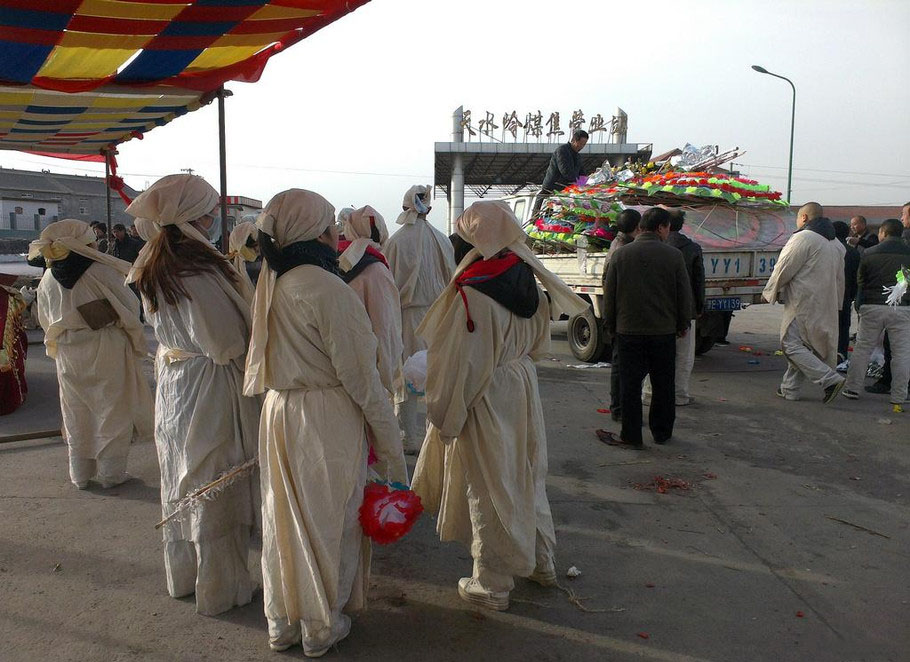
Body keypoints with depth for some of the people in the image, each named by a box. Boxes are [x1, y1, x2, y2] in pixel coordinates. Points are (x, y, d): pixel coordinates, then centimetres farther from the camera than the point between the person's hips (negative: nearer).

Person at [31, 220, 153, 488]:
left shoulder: (48, 280, 0)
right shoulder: (102, 272, -16)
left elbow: (46, 320, 10)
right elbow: (129, 307, -11)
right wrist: (136, 342, 4)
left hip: (68, 354, 4)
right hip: (107, 350, -4)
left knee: (77, 415, 15)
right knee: (112, 411, 8)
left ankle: (80, 474, 25)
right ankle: (110, 472, 13)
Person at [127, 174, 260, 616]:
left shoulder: (153, 269, 3)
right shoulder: (200, 271, -25)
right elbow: (228, 344, -22)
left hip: (171, 383, 9)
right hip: (211, 390, -9)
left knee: (180, 481, 20)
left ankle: (182, 576, 38)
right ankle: (219, 589, 22)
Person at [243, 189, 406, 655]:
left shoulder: (271, 282, 3)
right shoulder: (328, 289, -20)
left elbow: (273, 360, 11)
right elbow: (361, 376, -19)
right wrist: (390, 441, -10)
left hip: (278, 412, 7)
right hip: (326, 419, -7)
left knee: (284, 516, 19)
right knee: (328, 520, 11)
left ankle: (282, 623, 37)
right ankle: (322, 627, 30)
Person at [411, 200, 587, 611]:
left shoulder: (473, 290, -23)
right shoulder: (527, 279, 0)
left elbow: (458, 362, -20)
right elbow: (539, 341, 12)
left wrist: (444, 415, -11)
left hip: (485, 397, -7)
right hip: (524, 388, 7)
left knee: (487, 488, 7)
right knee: (525, 474, 22)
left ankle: (493, 585, 23)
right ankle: (541, 563, 38)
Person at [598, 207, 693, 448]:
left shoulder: (621, 254, -1)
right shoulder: (674, 256, -5)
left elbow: (609, 295, 1)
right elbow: (685, 295, 0)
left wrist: (611, 327, 12)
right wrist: (683, 324, 13)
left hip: (629, 330, 0)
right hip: (664, 331, 0)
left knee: (630, 385, 6)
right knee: (663, 384, 13)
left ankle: (631, 435, 9)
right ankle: (662, 432, 23)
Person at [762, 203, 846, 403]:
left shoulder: (804, 238, -13)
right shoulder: (835, 243, 17)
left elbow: (784, 269, -12)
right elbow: (839, 278, 21)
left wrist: (770, 292, 2)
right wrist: (837, 303, 25)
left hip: (803, 304, -9)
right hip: (825, 307, 9)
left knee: (792, 345, -7)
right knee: (801, 345, 14)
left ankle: (830, 379, -14)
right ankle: (790, 388, 20)